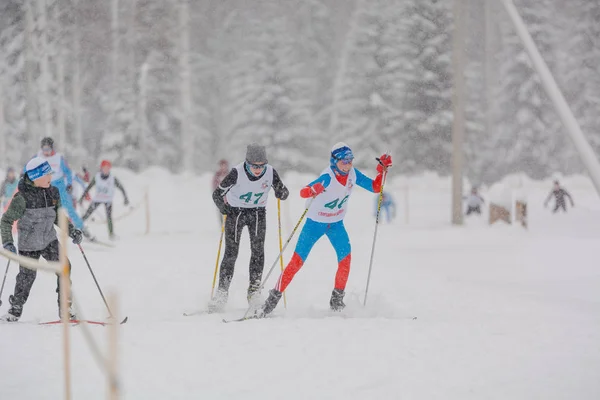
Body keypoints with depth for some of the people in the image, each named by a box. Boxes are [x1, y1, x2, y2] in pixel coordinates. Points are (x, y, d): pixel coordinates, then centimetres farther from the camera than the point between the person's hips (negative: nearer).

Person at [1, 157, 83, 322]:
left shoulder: (53, 192, -2)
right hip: (28, 244, -4)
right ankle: (15, 310, 24)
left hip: (49, 240, 4)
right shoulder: (23, 197, -18)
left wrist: (72, 231, 1)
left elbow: (58, 217, 12)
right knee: (27, 277, 3)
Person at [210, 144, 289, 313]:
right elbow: (217, 194, -18)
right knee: (231, 254, -6)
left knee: (258, 250, -9)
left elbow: (283, 194, -7)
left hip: (258, 213, 2)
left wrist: (281, 192, -30)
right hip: (236, 212, -2)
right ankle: (221, 294, 0)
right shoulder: (237, 173, -24)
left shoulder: (270, 172, -16)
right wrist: (223, 207, -34)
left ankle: (254, 292, -1)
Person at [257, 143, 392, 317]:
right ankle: (273, 298, 4)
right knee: (297, 261, -6)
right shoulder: (328, 178, -28)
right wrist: (313, 190, -60)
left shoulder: (353, 174, -11)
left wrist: (382, 170, -16)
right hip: (315, 222, -4)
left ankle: (337, 299, -3)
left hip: (336, 224, 4)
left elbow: (375, 188, -1)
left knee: (345, 258, -17)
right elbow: (302, 192, -38)